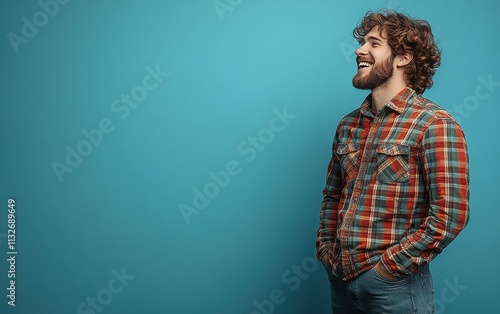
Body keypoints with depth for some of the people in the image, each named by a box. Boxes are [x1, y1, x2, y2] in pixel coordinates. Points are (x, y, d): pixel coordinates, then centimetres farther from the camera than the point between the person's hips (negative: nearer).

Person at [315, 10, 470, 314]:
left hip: (392, 286, -6)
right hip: (339, 277, 6)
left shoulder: (434, 124, -13)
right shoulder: (348, 125, 7)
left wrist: (389, 267, -16)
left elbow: (450, 215, -18)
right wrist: (326, 250, 5)